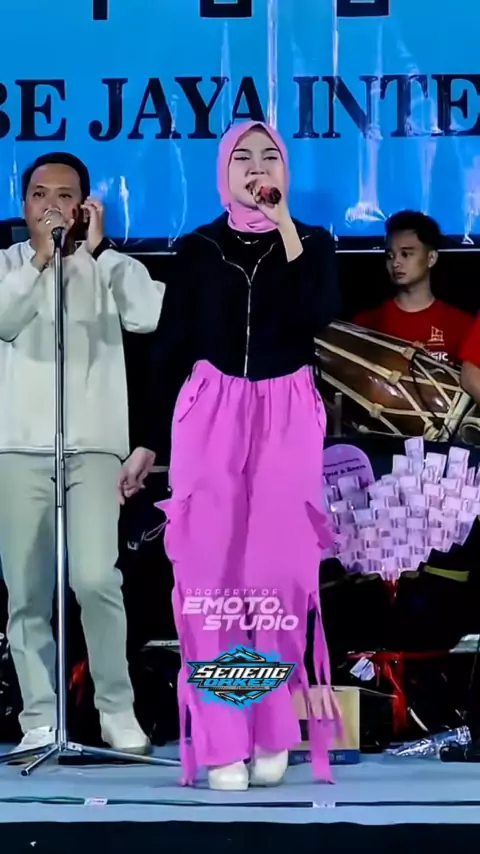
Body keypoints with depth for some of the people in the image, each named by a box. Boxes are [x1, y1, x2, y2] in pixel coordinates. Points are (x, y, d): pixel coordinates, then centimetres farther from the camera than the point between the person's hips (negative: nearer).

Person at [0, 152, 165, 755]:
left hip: (93, 446, -2)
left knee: (95, 580, -15)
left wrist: (97, 251, -12)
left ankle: (117, 709, 0)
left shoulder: (111, 266, 8)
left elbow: (150, 316, -11)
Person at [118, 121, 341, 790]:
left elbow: (318, 315, -14)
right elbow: (171, 349, 7)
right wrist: (148, 442, 5)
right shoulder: (199, 248, 7)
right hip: (211, 415, 0)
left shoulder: (313, 243, 6)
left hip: (286, 418, 0)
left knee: (282, 568, -4)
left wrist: (286, 231, -13)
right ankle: (221, 740, -1)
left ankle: (273, 732, 7)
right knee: (213, 569, -5)